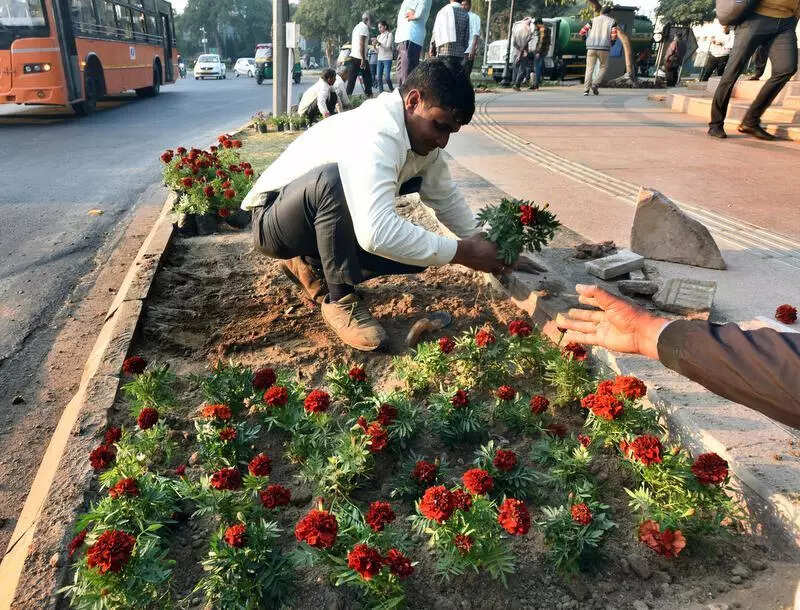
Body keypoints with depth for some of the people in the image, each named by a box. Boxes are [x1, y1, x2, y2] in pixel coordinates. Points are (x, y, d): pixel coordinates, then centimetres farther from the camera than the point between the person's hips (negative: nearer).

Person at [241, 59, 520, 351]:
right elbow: (377, 233, -45)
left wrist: (481, 242, -6)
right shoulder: (376, 134, -33)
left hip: (335, 221, 8)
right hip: (273, 221, -8)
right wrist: (462, 252, -36)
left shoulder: (420, 133, -4)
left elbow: (447, 198, 7)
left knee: (415, 248, -6)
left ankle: (312, 267, 12)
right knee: (334, 179, -38)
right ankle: (340, 300, -18)